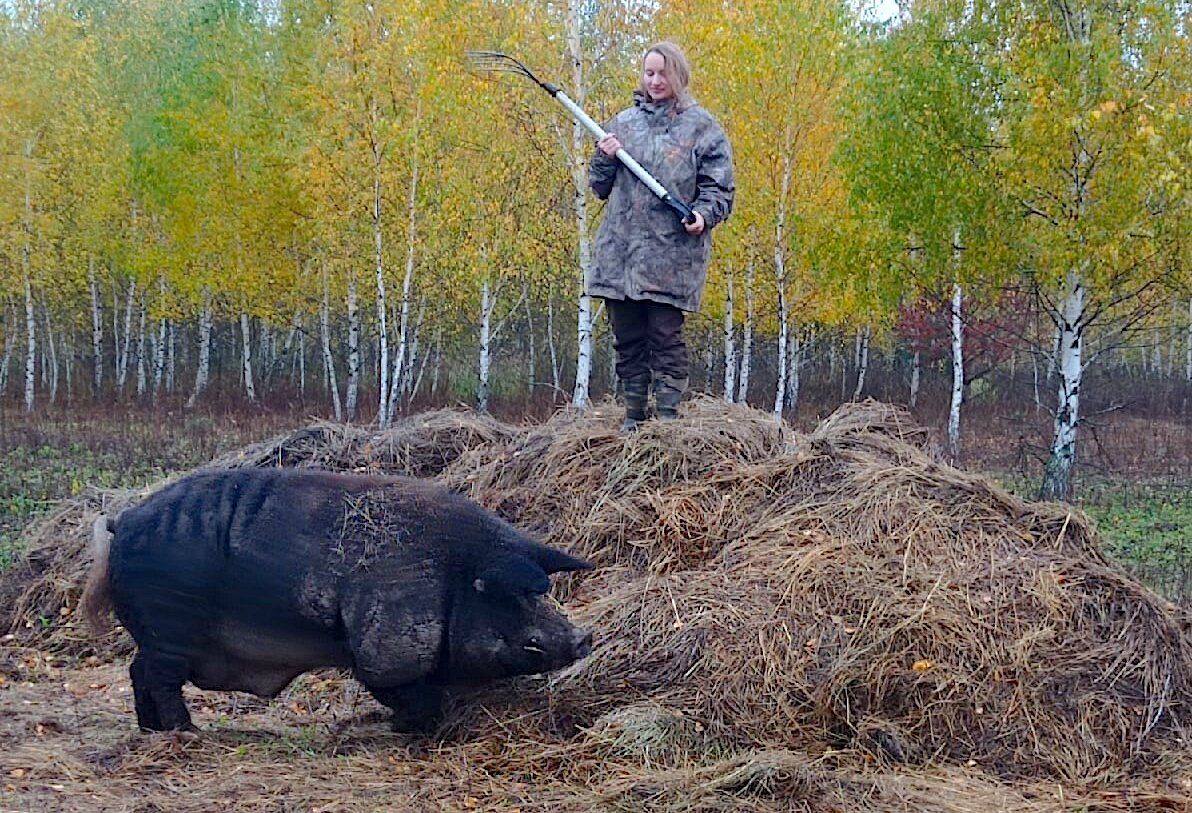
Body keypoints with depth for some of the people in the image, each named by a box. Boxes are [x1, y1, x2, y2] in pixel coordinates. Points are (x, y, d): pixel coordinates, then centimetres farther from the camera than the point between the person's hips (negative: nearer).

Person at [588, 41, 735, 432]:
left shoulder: (701, 127, 3)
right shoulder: (623, 122, 16)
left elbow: (719, 188, 2)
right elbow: (600, 186, 20)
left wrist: (703, 216, -18)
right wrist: (605, 158, 0)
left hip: (671, 254, -4)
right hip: (619, 251, 4)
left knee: (666, 337, -6)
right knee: (627, 338, 8)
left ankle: (667, 417, -4)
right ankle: (633, 418, 17)